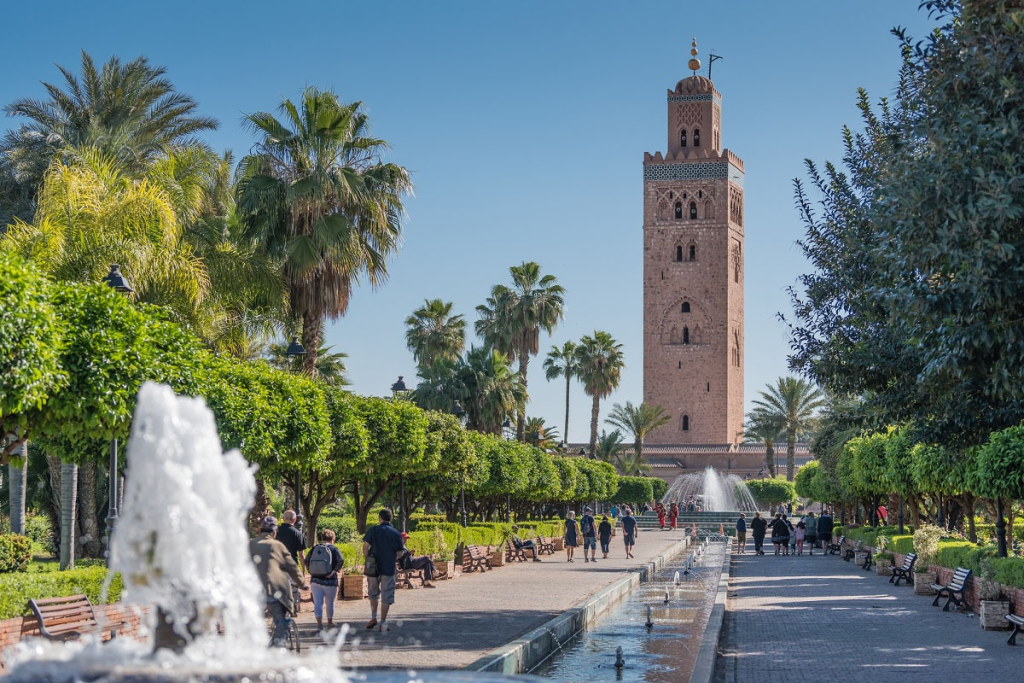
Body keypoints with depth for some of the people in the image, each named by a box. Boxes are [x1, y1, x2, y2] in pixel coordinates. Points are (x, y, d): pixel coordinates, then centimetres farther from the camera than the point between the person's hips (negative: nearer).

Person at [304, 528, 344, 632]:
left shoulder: (314, 548, 7)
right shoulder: (333, 549, -2)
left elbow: (306, 561, 2)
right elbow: (340, 560, -17)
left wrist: (310, 572, 5)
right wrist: (334, 571, -11)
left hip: (315, 580, 2)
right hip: (330, 580, -2)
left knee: (318, 603, -1)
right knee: (330, 603, 15)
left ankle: (319, 622, -16)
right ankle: (330, 622, 27)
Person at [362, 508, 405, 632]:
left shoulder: (373, 530, 0)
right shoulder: (396, 533, 2)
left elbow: (365, 547, -7)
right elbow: (400, 553, 4)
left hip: (373, 567, 1)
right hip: (389, 568, 0)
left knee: (373, 593, 20)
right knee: (386, 596, 4)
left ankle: (373, 617, 11)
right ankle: (383, 623, 3)